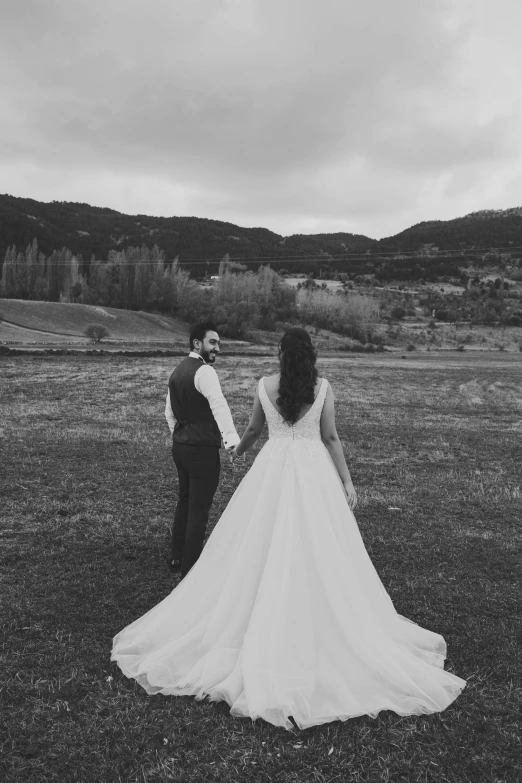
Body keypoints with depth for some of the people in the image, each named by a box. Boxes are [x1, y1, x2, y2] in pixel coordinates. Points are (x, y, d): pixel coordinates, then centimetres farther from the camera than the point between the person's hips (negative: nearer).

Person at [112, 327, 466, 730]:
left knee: (264, 549, 11)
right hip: (314, 471, -1)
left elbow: (254, 429, 12)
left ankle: (263, 632, 21)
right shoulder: (323, 387, -4)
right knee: (318, 552, 8)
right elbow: (331, 437, -5)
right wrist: (347, 481, 2)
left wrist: (238, 450, 33)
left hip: (273, 470, 1)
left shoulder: (265, 386, -1)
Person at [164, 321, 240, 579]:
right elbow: (218, 405, -34)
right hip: (202, 449, -9)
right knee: (199, 510, 2)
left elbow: (169, 411, 22)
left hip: (180, 446, 9)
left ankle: (176, 557, 37)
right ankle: (189, 571, 12)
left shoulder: (177, 371, 12)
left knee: (185, 500, 24)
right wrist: (232, 439, -46)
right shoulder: (204, 371, -17)